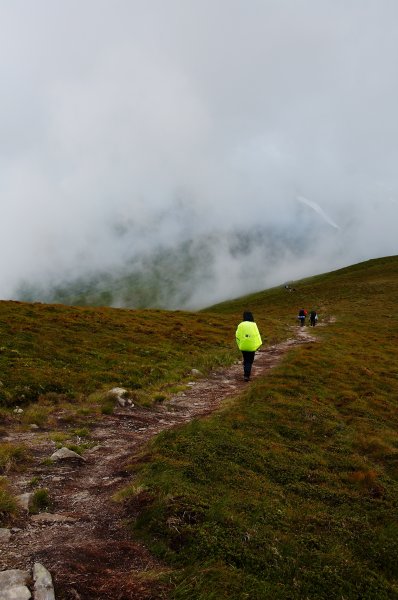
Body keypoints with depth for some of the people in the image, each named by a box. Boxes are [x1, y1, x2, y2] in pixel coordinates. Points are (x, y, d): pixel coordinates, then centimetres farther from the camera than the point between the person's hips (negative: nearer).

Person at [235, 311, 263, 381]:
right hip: (252, 346, -2)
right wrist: (258, 344, 1)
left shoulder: (241, 325, -2)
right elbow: (257, 335, -8)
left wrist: (239, 344, 11)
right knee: (250, 361, 6)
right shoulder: (254, 325, -6)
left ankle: (246, 375, 20)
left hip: (243, 346, 2)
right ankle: (247, 375, -7)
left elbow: (237, 335, 0)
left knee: (245, 360, 19)